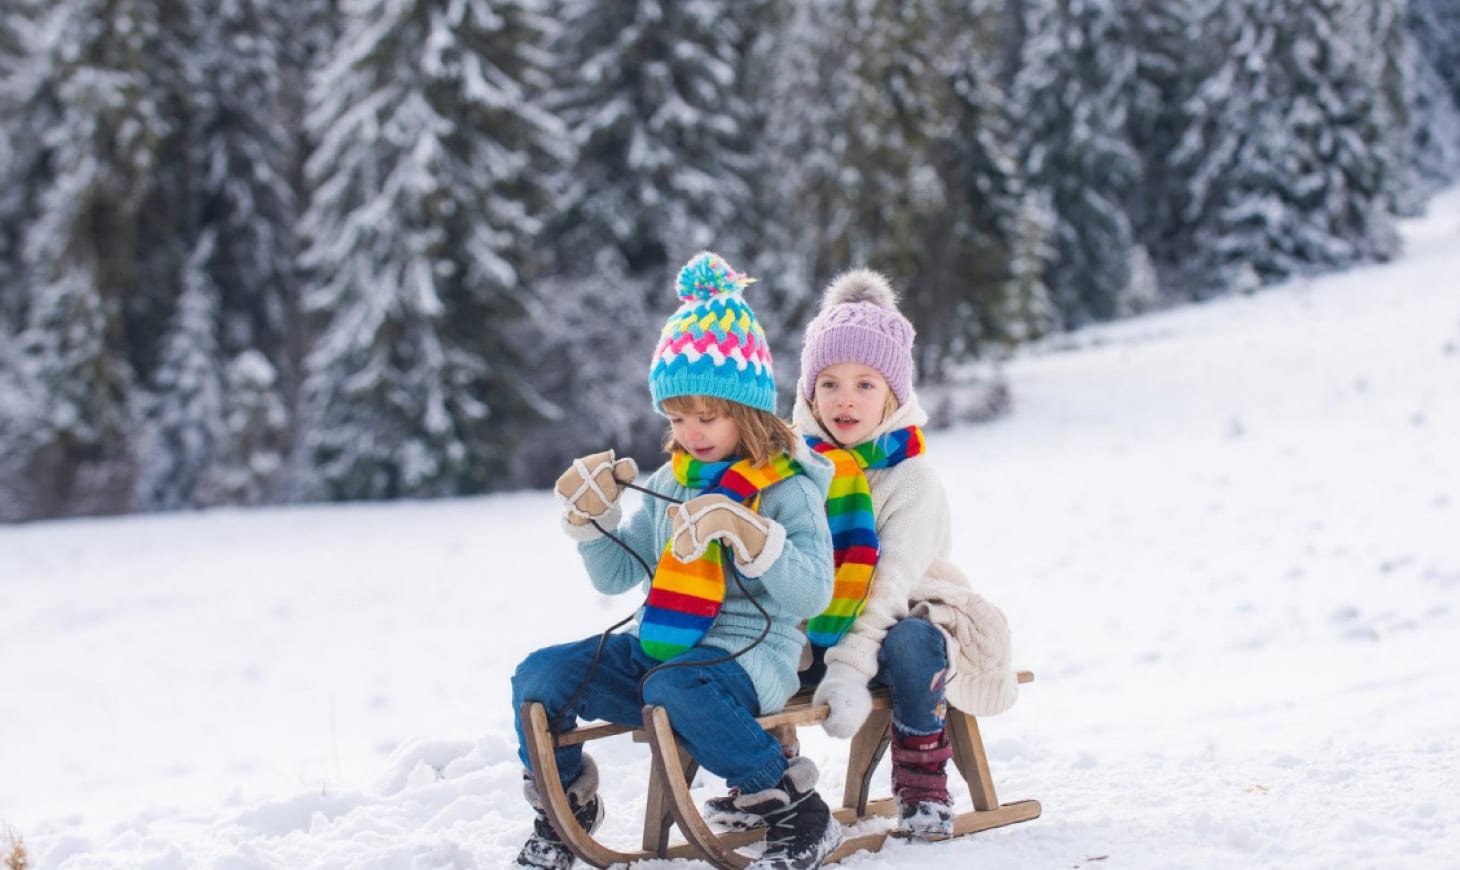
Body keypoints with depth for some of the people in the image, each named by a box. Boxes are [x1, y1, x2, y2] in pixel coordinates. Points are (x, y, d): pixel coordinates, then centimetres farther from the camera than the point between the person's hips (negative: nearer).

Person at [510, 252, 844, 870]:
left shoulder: (787, 487, -4)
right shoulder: (670, 482, 15)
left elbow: (812, 593, -16)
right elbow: (616, 576, 20)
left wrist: (743, 531, -28)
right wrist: (593, 518, 2)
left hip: (748, 654, -7)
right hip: (657, 647, 7)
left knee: (675, 689, -39)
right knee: (539, 676, -11)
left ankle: (798, 814, -23)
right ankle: (564, 805, 13)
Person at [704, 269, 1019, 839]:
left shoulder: (911, 477, -11)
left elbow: (892, 581, -21)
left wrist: (850, 666, -32)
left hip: (899, 621, -4)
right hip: (812, 637, 4)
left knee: (910, 644, -37)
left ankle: (922, 785, -16)